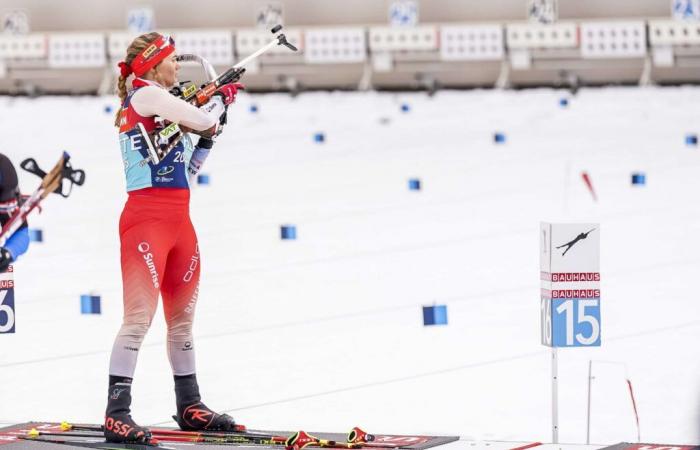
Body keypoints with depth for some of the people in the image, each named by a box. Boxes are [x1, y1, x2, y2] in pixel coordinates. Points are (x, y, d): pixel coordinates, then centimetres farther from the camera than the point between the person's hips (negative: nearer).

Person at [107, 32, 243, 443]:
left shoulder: (162, 106, 21)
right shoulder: (146, 95, -6)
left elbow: (186, 169, 22)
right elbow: (202, 119, -13)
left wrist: (209, 132, 12)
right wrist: (223, 97, 7)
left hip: (179, 221, 10)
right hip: (147, 220, -10)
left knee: (183, 317, 15)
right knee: (140, 317, -15)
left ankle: (189, 407, 25)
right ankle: (117, 414, -18)